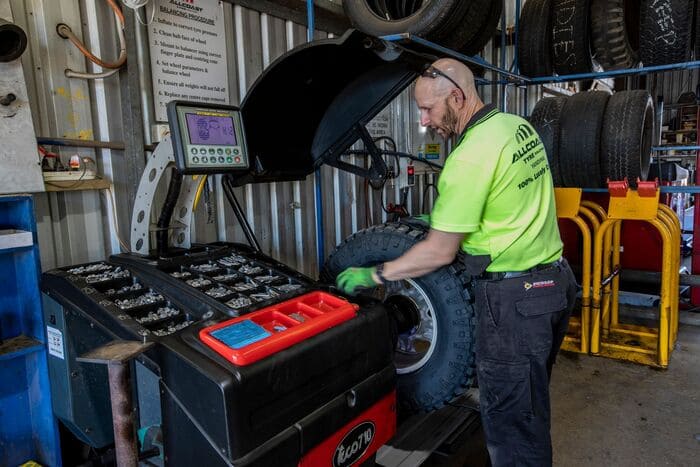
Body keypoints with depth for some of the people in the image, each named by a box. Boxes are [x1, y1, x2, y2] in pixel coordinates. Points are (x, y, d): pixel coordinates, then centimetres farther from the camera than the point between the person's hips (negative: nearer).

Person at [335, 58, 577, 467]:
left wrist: (373, 276, -8)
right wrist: (444, 218, 18)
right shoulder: (519, 126, 6)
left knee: (510, 421, 7)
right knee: (530, 406, 25)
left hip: (515, 296, -9)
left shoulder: (470, 156, -22)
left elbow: (440, 253, -18)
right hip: (556, 280, 10)